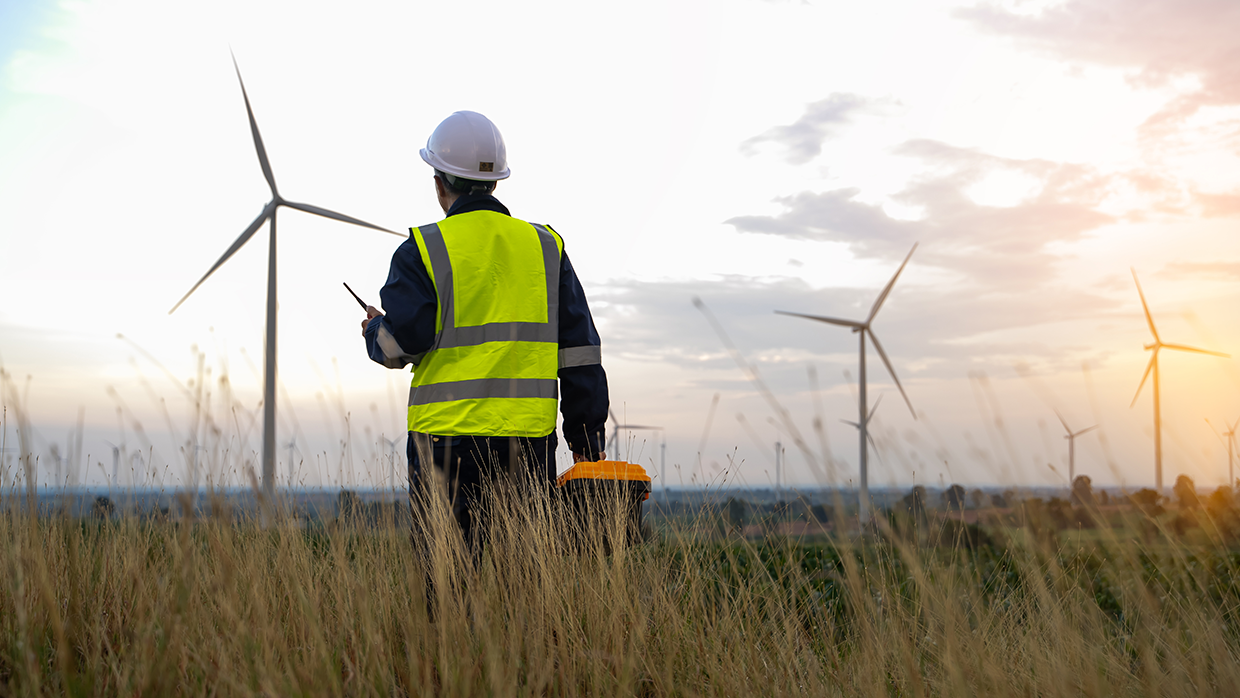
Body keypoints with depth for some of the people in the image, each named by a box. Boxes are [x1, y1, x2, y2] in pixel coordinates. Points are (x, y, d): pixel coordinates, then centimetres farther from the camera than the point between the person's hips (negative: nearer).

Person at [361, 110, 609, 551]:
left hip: (448, 438, -3)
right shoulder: (545, 246, 10)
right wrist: (587, 441, 13)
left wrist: (374, 331, 13)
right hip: (529, 438, 3)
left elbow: (402, 342, -11)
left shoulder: (424, 249, -2)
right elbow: (580, 353, 8)